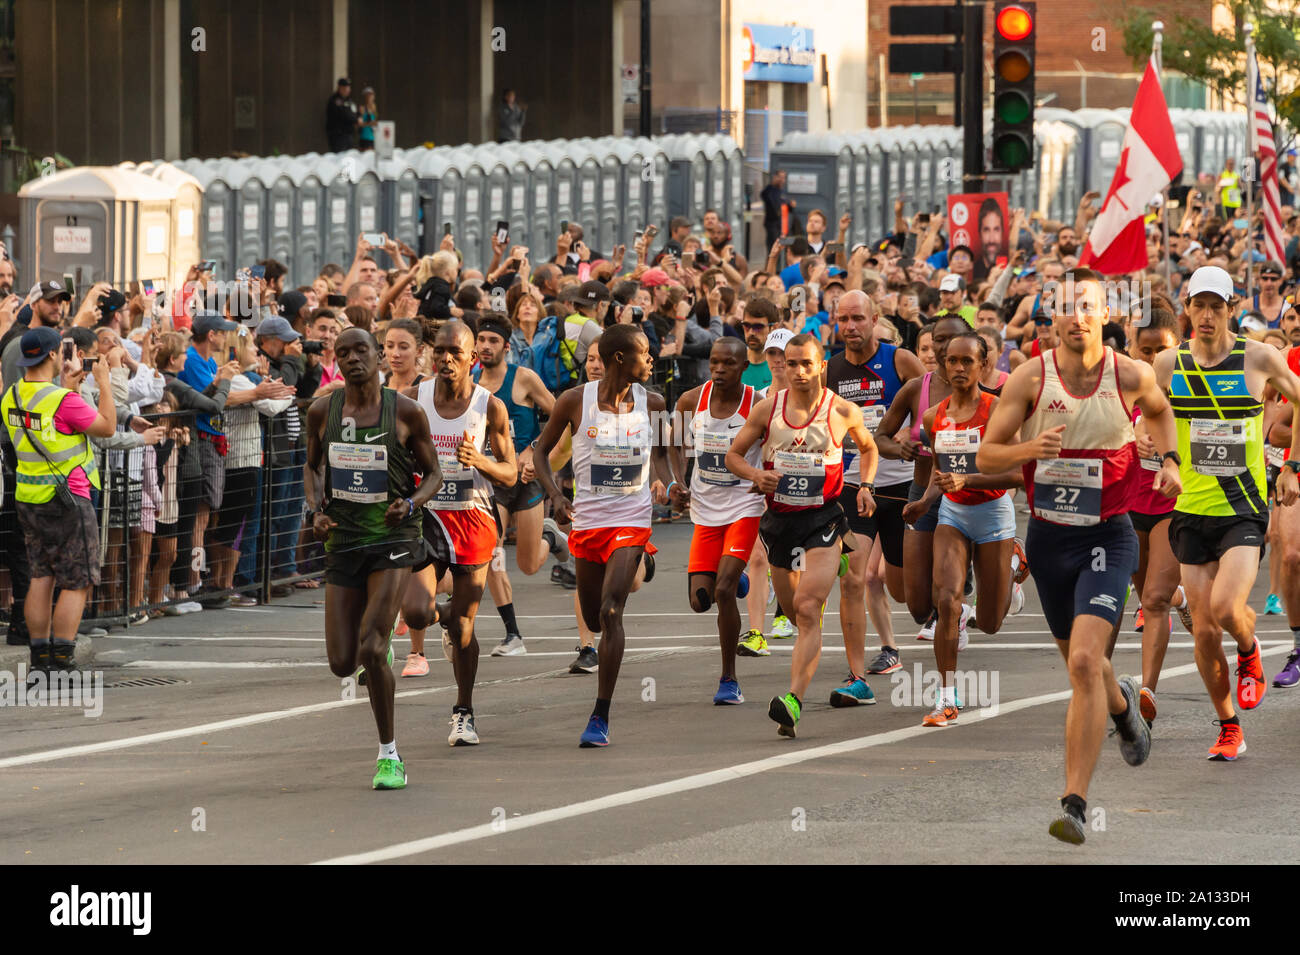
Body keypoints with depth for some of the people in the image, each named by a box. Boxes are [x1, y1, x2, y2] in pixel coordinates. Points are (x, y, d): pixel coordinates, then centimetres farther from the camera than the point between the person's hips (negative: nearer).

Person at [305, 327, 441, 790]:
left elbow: (433, 474, 6)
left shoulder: (406, 412, -4)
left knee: (370, 651, -20)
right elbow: (312, 467, 19)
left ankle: (390, 754, -4)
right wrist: (317, 512, 0)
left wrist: (411, 504, -15)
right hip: (344, 541, 4)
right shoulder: (322, 411, 3)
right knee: (342, 664, 0)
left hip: (393, 539, -4)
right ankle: (378, 639, 40)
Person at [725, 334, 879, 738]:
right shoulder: (768, 409, 0)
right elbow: (733, 454, 9)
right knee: (794, 611, 16)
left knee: (808, 609, -19)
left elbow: (868, 448, 17)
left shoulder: (843, 412, -3)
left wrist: (865, 486, 1)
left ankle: (794, 701, -30)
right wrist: (756, 475, -12)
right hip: (779, 519, 4)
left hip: (823, 520, -4)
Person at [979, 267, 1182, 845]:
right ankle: (1122, 705, 57)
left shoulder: (1130, 376, -7)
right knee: (1080, 663, 19)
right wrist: (1031, 448, -24)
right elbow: (985, 457, -5)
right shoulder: (1029, 379, -8)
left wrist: (1168, 460, 2)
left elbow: (1159, 409, 18)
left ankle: (1075, 805, -20)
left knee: (1085, 661, -20)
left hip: (1107, 538, -3)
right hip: (1048, 536, 3)